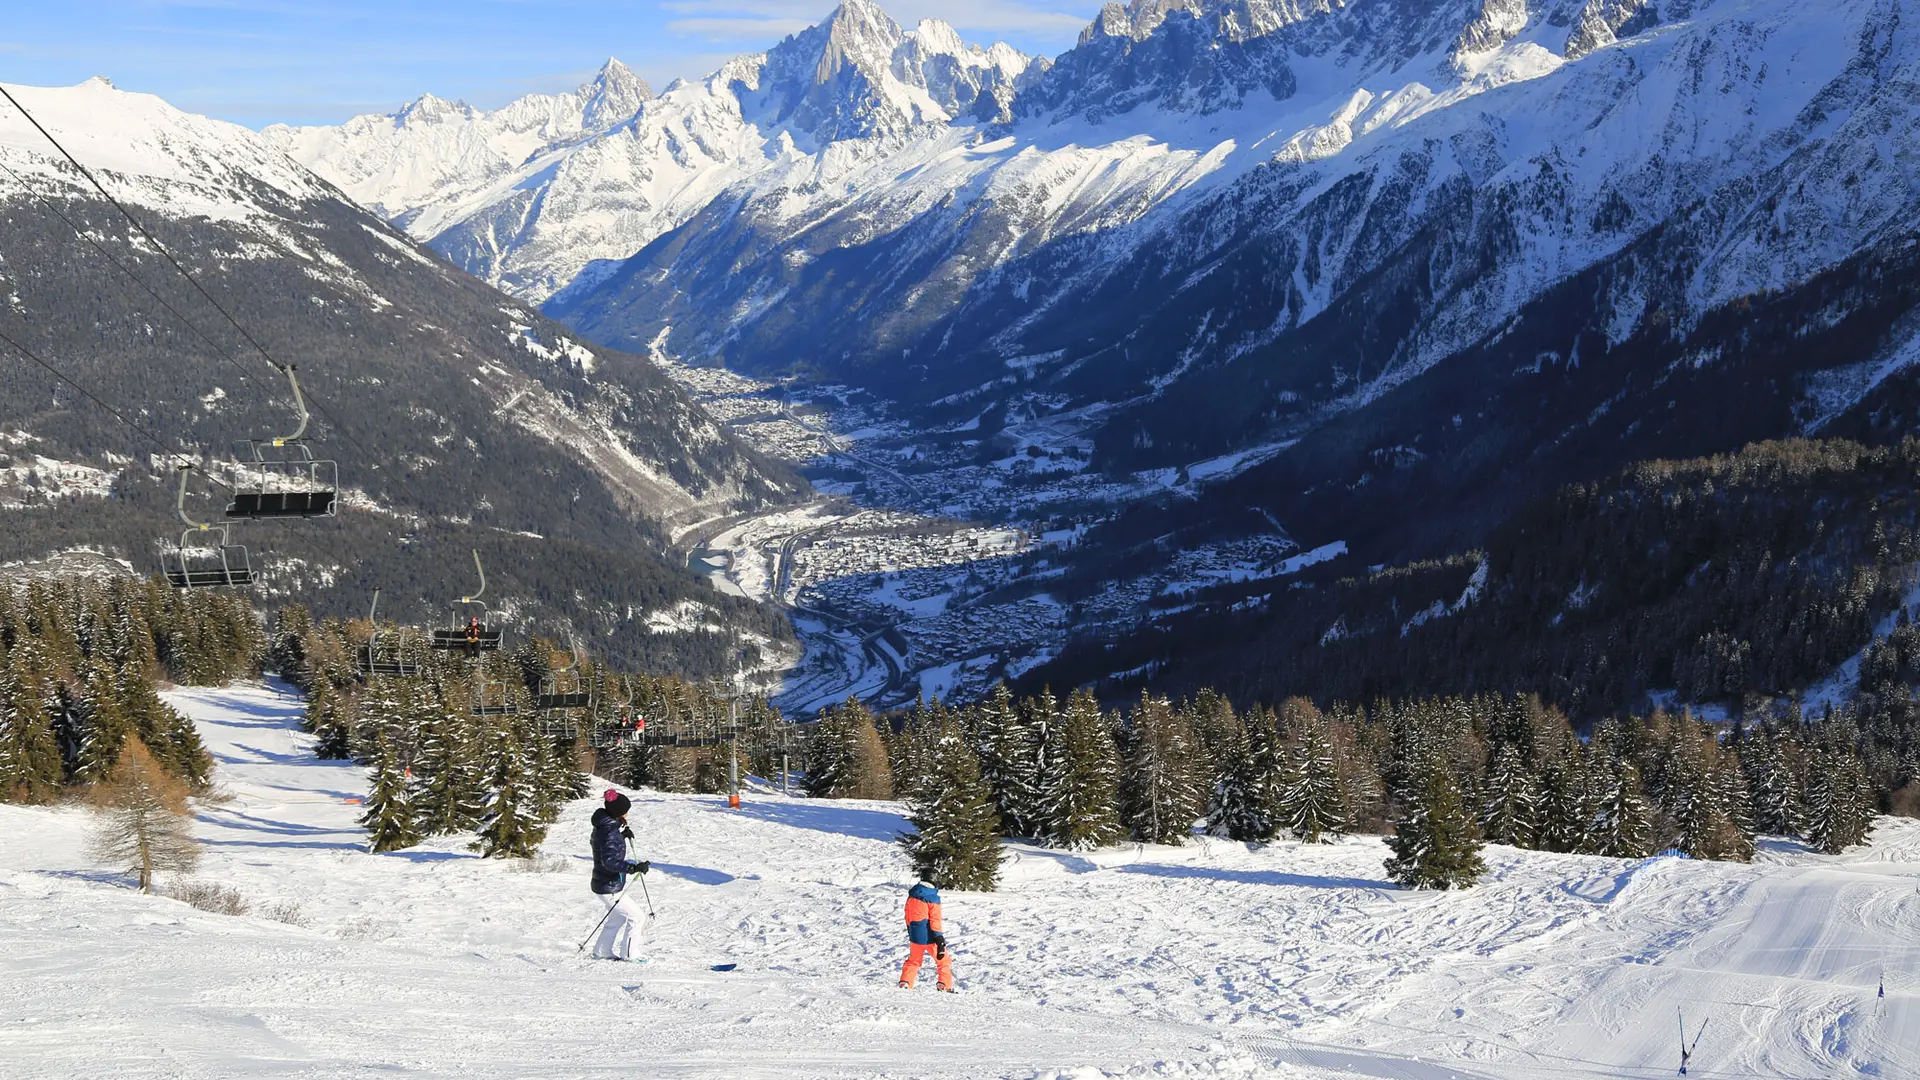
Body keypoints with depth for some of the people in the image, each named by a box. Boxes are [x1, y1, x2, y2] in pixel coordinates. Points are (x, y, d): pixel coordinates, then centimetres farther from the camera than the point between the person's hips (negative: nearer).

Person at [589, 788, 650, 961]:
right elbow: (609, 861, -32)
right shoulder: (609, 831, -25)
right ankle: (628, 955, 7)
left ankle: (602, 952, 34)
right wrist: (634, 868, -37)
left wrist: (622, 836, 9)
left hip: (605, 884, 10)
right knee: (635, 918, -1)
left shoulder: (603, 826, 5)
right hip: (609, 888, -10)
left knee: (617, 919, 25)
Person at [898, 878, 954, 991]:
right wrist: (939, 939, -17)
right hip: (929, 935, -5)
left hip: (915, 935, 5)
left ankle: (904, 984, 13)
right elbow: (935, 920, -17)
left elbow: (908, 915, 14)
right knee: (944, 960, 9)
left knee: (913, 960, 23)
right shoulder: (933, 898, -14)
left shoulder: (912, 895, 5)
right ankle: (944, 986, -1)